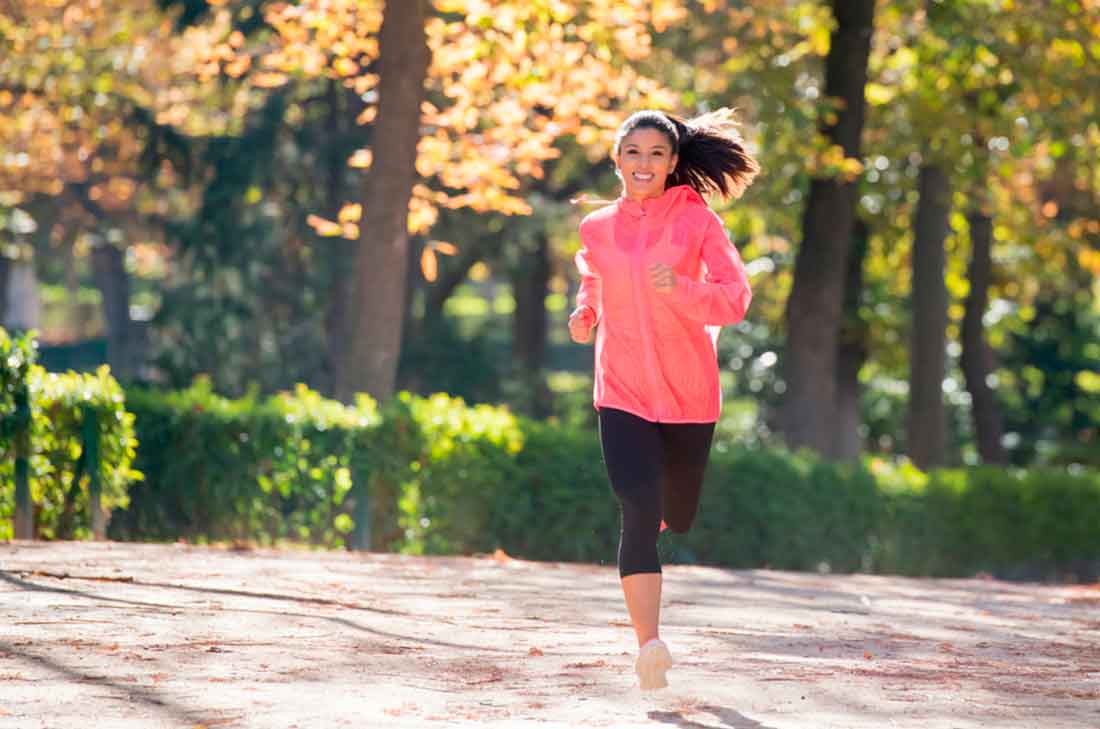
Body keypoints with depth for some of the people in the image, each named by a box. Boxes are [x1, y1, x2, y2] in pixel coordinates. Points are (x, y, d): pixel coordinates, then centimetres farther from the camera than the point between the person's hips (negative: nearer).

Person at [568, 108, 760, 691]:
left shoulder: (697, 220, -4)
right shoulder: (596, 228, 6)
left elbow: (735, 298, -11)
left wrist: (679, 287, -28)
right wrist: (585, 313, 6)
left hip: (688, 393, 0)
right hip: (622, 393, 0)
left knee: (677, 517, 15)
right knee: (639, 514, -17)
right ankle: (649, 646, -19)